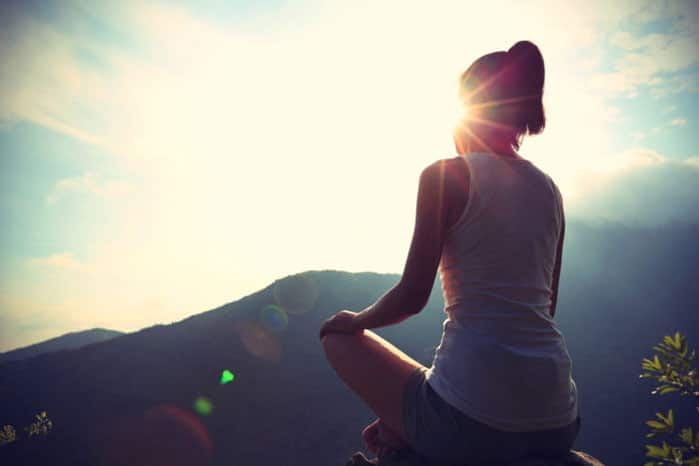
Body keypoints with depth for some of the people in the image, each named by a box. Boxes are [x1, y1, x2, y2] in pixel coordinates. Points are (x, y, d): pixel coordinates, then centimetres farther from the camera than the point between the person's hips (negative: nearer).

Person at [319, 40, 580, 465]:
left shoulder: (445, 175, -9)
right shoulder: (550, 188, 9)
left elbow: (413, 296, -11)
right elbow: (545, 305, 15)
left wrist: (357, 320, 9)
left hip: (474, 422, -7)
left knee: (340, 336, 15)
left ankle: (403, 431, 10)